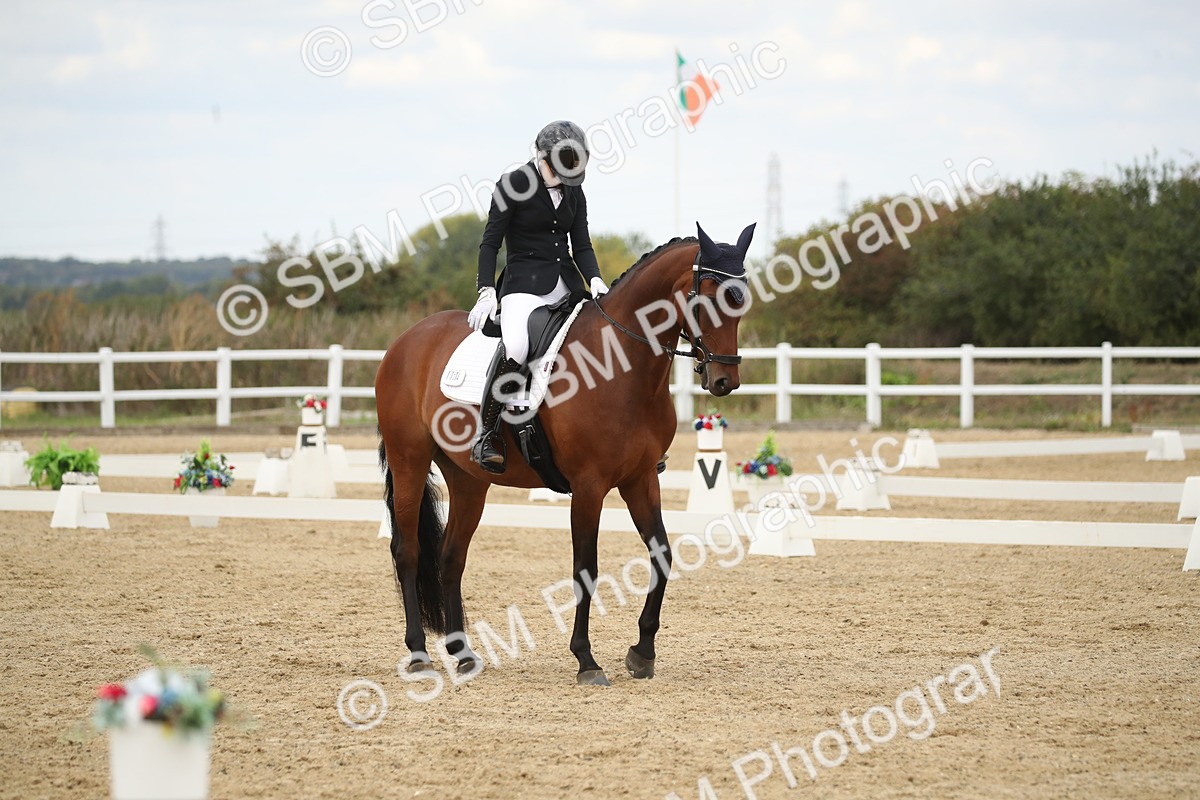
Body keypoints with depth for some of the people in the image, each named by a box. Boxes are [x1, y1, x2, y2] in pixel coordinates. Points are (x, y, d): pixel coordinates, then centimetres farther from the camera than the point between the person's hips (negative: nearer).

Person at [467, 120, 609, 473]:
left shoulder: (574, 193, 14)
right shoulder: (514, 184, -3)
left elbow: (582, 246, 13)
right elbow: (490, 243, -3)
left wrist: (594, 280, -7)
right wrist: (487, 291, -13)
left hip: (567, 284, 7)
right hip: (524, 282, -7)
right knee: (515, 346, -34)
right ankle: (487, 434, -24)